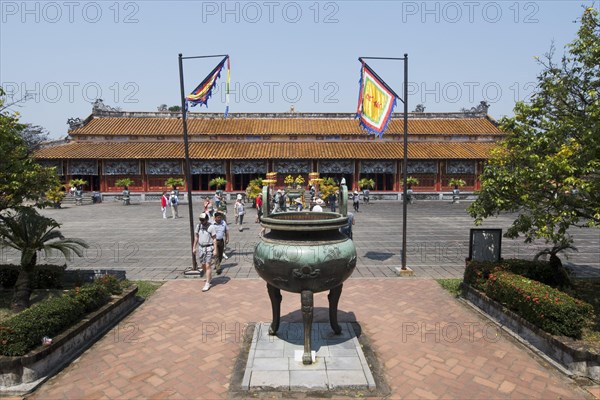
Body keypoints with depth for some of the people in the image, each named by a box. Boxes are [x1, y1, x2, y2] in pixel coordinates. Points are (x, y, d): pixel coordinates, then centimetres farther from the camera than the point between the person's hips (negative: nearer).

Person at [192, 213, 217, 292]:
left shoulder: (211, 227, -13)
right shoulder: (198, 226, 3)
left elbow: (214, 239, -12)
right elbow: (196, 237, 13)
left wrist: (215, 250, -16)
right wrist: (194, 247, 12)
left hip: (209, 248, -6)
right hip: (200, 248, 6)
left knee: (207, 266, -7)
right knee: (202, 265, 14)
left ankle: (207, 283, -1)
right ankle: (209, 277, 38)